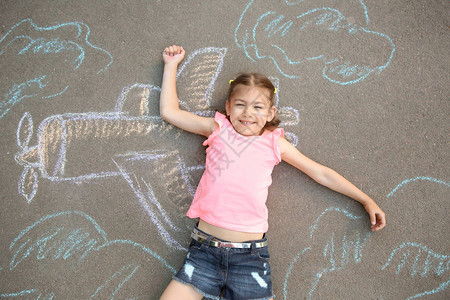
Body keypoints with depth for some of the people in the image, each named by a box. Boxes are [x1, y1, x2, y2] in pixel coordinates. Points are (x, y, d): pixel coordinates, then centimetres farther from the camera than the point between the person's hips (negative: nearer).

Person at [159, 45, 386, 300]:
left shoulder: (273, 142, 9)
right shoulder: (218, 129, 9)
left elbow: (322, 174, 15)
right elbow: (170, 111, 15)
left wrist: (366, 200, 17)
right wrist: (172, 65, 20)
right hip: (205, 248, 0)